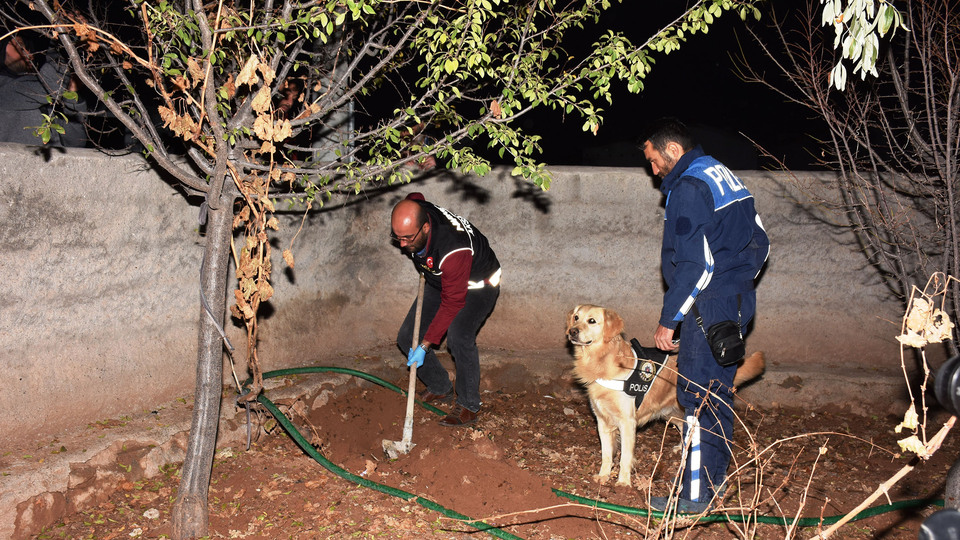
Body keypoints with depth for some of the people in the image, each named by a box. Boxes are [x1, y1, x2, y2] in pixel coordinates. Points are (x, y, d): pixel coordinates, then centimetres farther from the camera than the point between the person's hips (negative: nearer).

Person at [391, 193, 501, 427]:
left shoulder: (453, 249, -43)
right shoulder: (410, 215, -22)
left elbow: (452, 302, -33)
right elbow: (416, 197, 6)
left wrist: (425, 345, -30)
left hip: (477, 286, -8)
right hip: (438, 281, 8)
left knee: (458, 337, -32)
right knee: (407, 338, 2)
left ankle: (468, 406, -14)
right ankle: (440, 388, 21)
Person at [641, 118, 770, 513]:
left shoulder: (688, 189, -16)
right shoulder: (723, 176, 14)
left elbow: (696, 266, -22)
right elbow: (759, 243, 18)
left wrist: (668, 320, -16)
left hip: (708, 309, -10)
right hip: (736, 305, 10)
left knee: (698, 398, -2)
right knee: (717, 393, 17)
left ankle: (696, 494, 6)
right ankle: (714, 478, 29)